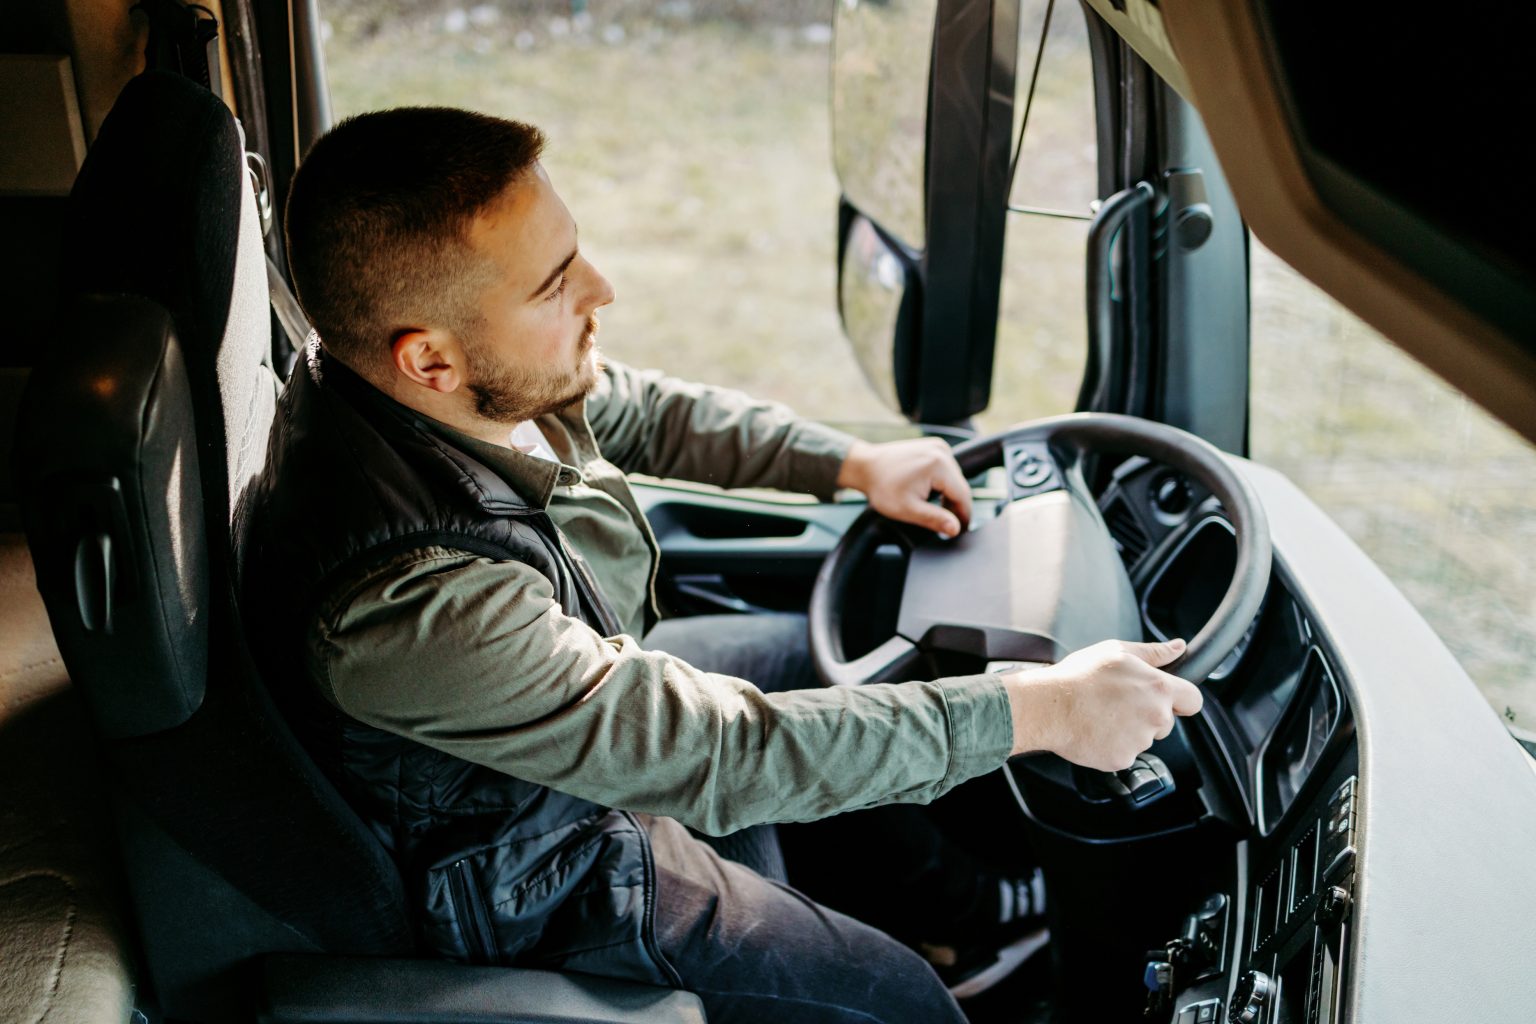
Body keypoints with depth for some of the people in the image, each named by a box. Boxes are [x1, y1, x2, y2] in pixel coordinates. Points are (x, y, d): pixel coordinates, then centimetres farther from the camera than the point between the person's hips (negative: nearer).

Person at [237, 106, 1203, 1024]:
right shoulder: (408, 598, -43)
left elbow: (637, 411, 3)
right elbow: (717, 754, -37)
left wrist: (852, 461, 1)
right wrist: (1036, 711, -31)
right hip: (535, 893, -8)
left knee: (828, 652, 18)